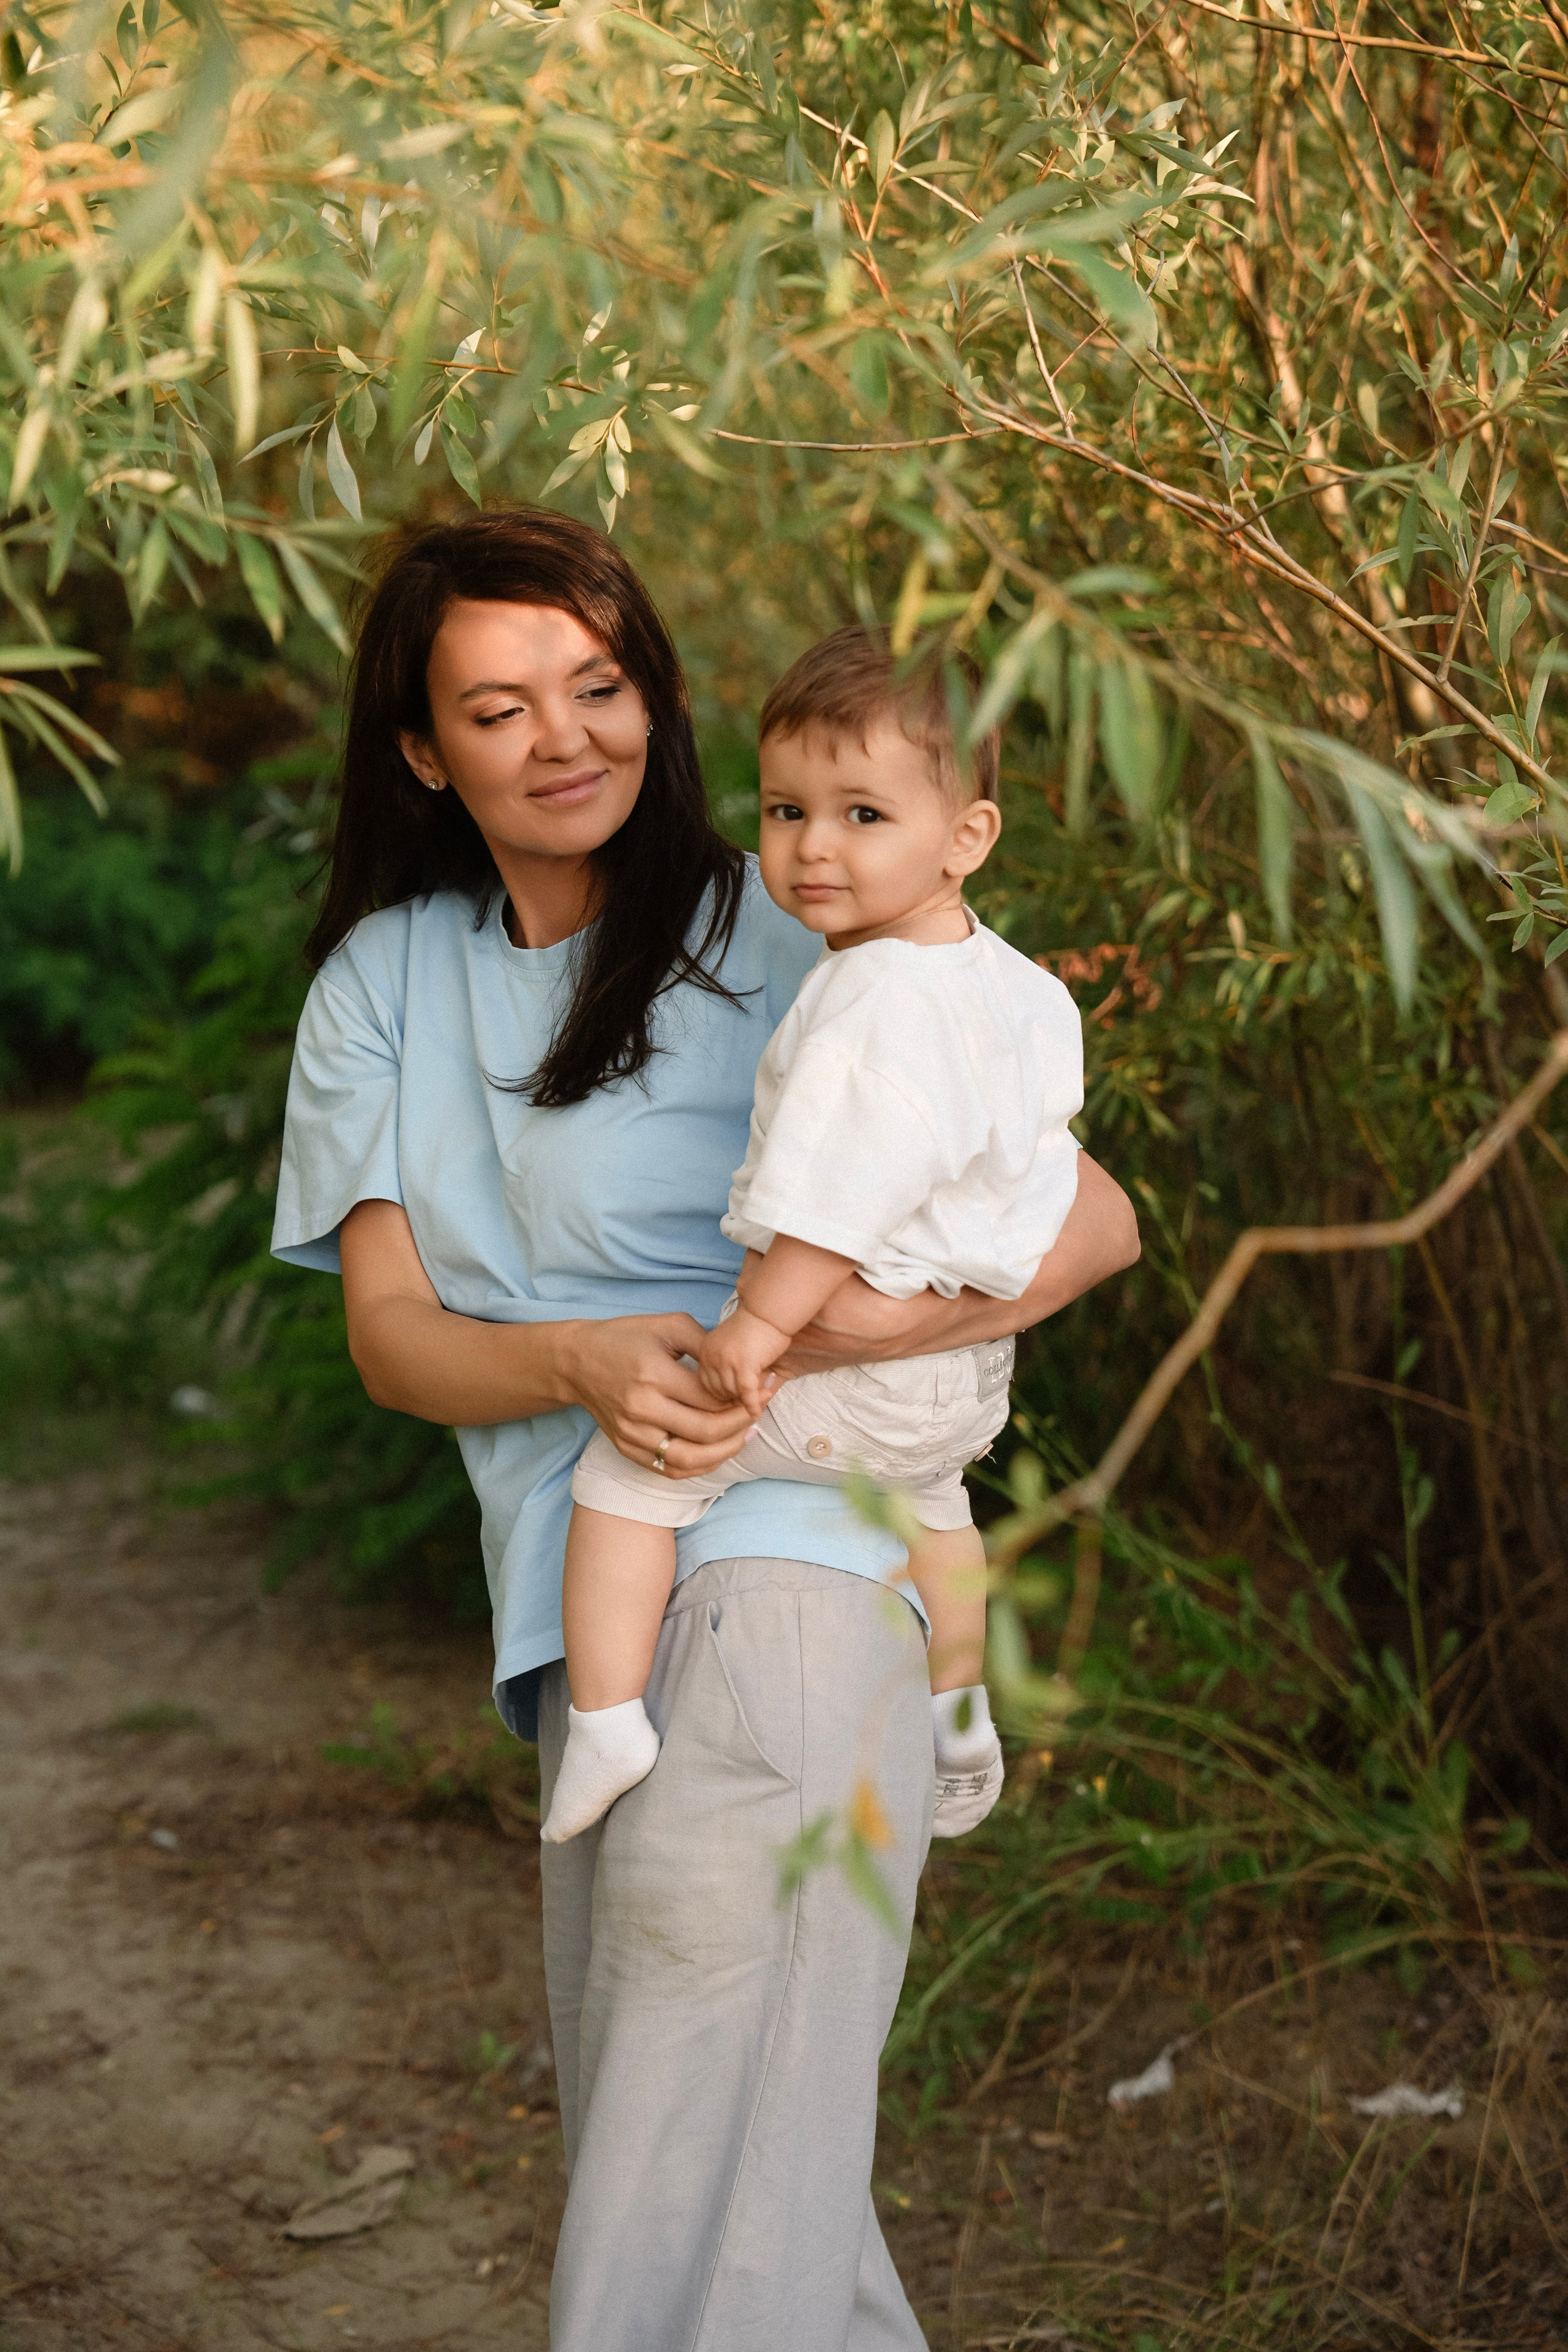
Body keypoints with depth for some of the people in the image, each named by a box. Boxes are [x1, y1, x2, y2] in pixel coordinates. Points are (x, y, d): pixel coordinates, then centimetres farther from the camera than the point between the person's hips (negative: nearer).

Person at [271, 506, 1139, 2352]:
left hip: (784, 1557, -6)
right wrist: (580, 1365, -16)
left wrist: (911, 1317, -20)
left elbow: (1093, 1220, 0)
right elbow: (388, 1334, 5)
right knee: (640, 2130, 14)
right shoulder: (382, 985, 14)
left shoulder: (775, 940, 1)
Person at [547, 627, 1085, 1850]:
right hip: (974, 1368, 10)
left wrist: (761, 1321, -23)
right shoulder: (1021, 987, 3)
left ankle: (605, 1719, -3)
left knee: (628, 1464, 0)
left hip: (853, 1357, -9)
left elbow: (843, 1197, -30)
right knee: (927, 1495, 37)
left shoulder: (877, 1000, -26)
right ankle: (960, 1718, 52)